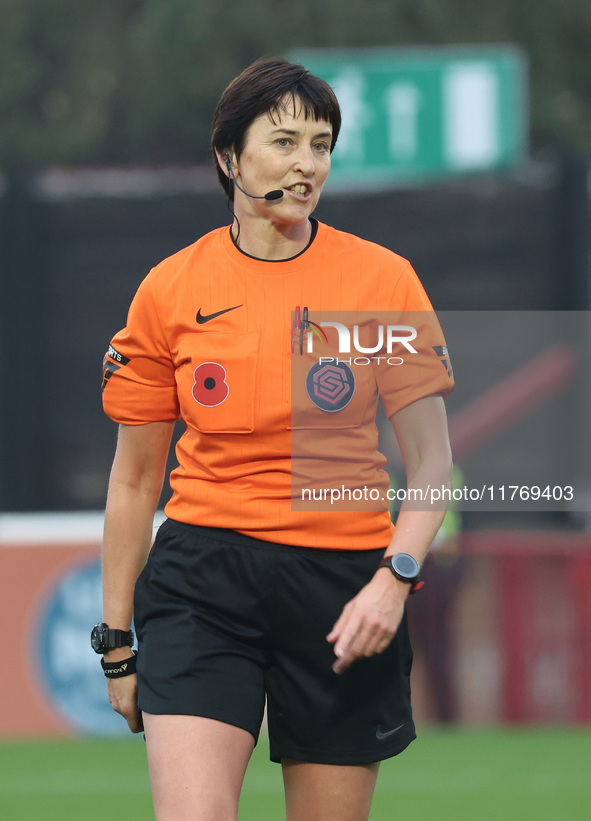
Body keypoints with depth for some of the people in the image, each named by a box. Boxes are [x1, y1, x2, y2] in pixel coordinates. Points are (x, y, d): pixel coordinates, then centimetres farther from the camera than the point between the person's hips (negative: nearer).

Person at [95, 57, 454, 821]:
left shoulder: (383, 280, -1)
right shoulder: (169, 290, 2)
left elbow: (431, 463, 1)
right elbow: (134, 480, 10)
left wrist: (393, 578, -16)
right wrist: (116, 641, 10)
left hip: (343, 585, 0)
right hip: (203, 580, 0)